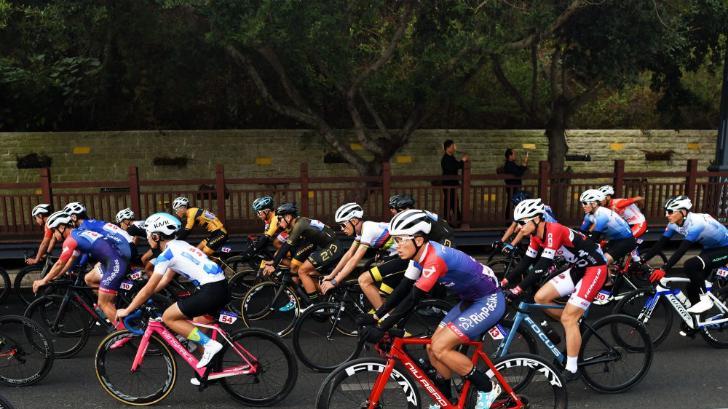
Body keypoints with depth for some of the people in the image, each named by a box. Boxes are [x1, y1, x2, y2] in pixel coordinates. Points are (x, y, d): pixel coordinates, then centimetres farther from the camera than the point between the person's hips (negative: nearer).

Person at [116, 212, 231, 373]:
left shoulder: (166, 254, -6)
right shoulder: (179, 245, 19)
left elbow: (149, 288, -3)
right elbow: (166, 280, 27)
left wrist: (126, 310, 7)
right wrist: (142, 297, 29)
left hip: (210, 291, -9)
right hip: (222, 287, 9)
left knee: (168, 317, 3)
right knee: (196, 328, 21)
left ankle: (210, 344, -2)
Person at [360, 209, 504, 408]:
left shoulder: (435, 258, -30)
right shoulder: (421, 254, -2)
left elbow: (413, 298, -30)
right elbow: (403, 289, 3)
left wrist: (381, 329, -28)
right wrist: (376, 316, 0)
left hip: (489, 301, -9)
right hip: (470, 301, 9)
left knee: (440, 348, -16)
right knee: (433, 348, 5)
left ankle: (488, 388, 1)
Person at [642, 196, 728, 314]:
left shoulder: (695, 223, -34)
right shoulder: (674, 224, -10)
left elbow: (681, 250, -41)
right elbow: (660, 244, -9)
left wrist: (664, 270, -47)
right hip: (709, 248, 8)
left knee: (690, 265, -30)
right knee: (692, 288, 3)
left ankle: (704, 299, -14)